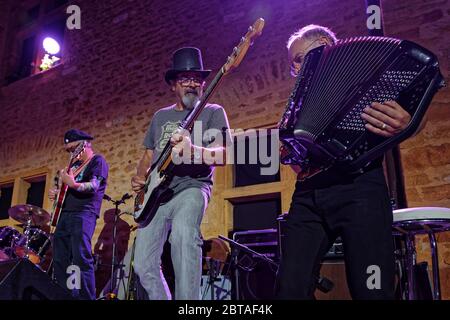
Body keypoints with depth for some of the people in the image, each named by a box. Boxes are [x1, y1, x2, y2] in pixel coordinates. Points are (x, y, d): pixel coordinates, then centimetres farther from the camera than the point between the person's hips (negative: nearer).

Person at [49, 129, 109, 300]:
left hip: (83, 214, -9)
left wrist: (73, 184, -32)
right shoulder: (75, 164, 26)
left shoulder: (97, 161, 1)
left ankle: (86, 297, -19)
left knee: (81, 259, -18)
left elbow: (94, 186, -14)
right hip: (64, 214, 9)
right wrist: (55, 193, 10)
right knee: (59, 260, 6)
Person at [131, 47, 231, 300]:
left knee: (183, 233, -37)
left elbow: (224, 155, -9)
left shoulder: (213, 112, 5)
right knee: (144, 264, -1)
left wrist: (193, 151, -28)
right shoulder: (160, 116, 20)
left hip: (191, 187, -5)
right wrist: (140, 179, 6)